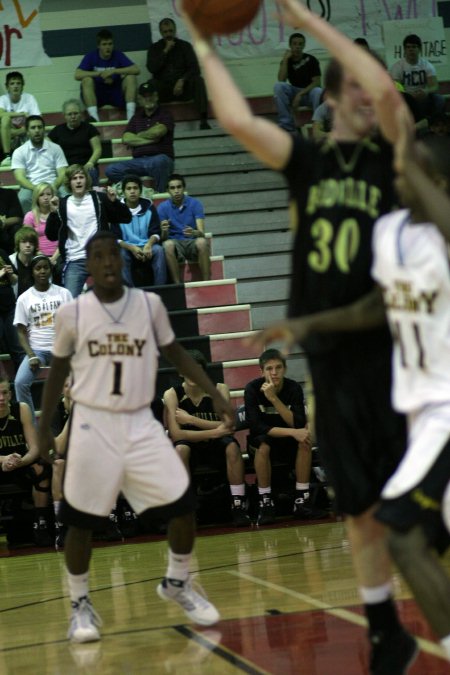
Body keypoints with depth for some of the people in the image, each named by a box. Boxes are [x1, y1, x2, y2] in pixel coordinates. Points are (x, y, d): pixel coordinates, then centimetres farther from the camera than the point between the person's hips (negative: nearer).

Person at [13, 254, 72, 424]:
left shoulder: (63, 293, 5)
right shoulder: (24, 298, 5)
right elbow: (22, 332, 4)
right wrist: (31, 356, -11)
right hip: (36, 349, 0)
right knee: (20, 383, -24)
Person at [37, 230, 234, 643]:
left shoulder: (150, 304, -2)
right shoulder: (72, 314, -5)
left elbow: (176, 354, 10)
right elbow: (58, 370, 8)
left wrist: (215, 395, 1)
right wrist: (44, 428, 12)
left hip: (141, 424, 2)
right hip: (93, 425, -2)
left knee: (183, 505, -4)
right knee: (81, 520, 0)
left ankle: (177, 584, 20)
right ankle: (81, 605, 18)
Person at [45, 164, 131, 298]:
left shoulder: (99, 199, 6)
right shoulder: (63, 204, 9)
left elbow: (126, 218, 6)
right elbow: (51, 236, 7)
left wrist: (114, 201, -10)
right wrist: (53, 213, -7)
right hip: (75, 261, 0)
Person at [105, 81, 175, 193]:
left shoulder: (165, 115, 11)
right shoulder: (136, 118, 22)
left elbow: (157, 132, -11)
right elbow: (126, 139, 6)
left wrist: (139, 136, 7)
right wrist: (150, 139, -3)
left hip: (160, 157, -4)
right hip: (138, 161, 4)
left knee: (159, 161, -43)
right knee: (111, 170, -20)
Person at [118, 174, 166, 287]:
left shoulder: (149, 207, 4)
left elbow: (156, 232, 2)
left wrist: (148, 245, -21)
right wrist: (132, 248, -24)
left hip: (146, 247, 1)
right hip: (127, 248, -1)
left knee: (158, 250, -29)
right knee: (121, 253, -34)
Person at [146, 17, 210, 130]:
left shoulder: (185, 46, 9)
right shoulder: (154, 48, 11)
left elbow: (195, 69, -2)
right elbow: (152, 69, -6)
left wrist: (182, 80, -20)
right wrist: (165, 51, -9)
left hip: (182, 87, 0)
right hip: (162, 90, 0)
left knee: (198, 81, -29)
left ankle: (203, 121, -37)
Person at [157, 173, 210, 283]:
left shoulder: (195, 203, -2)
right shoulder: (163, 207, 0)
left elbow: (201, 232, -10)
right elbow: (164, 238, -5)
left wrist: (194, 232, -36)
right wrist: (164, 231, -30)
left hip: (192, 242, 0)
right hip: (175, 243, 0)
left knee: (201, 242, -35)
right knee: (168, 244, -35)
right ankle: (177, 285, -31)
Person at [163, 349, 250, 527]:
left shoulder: (219, 390, -7)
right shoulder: (172, 394, -10)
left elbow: (227, 426, -17)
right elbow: (176, 434, -21)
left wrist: (190, 419, -20)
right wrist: (214, 432, -27)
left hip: (216, 446, 1)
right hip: (191, 447, -1)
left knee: (231, 446, -31)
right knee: (180, 449, -34)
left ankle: (239, 505, -24)